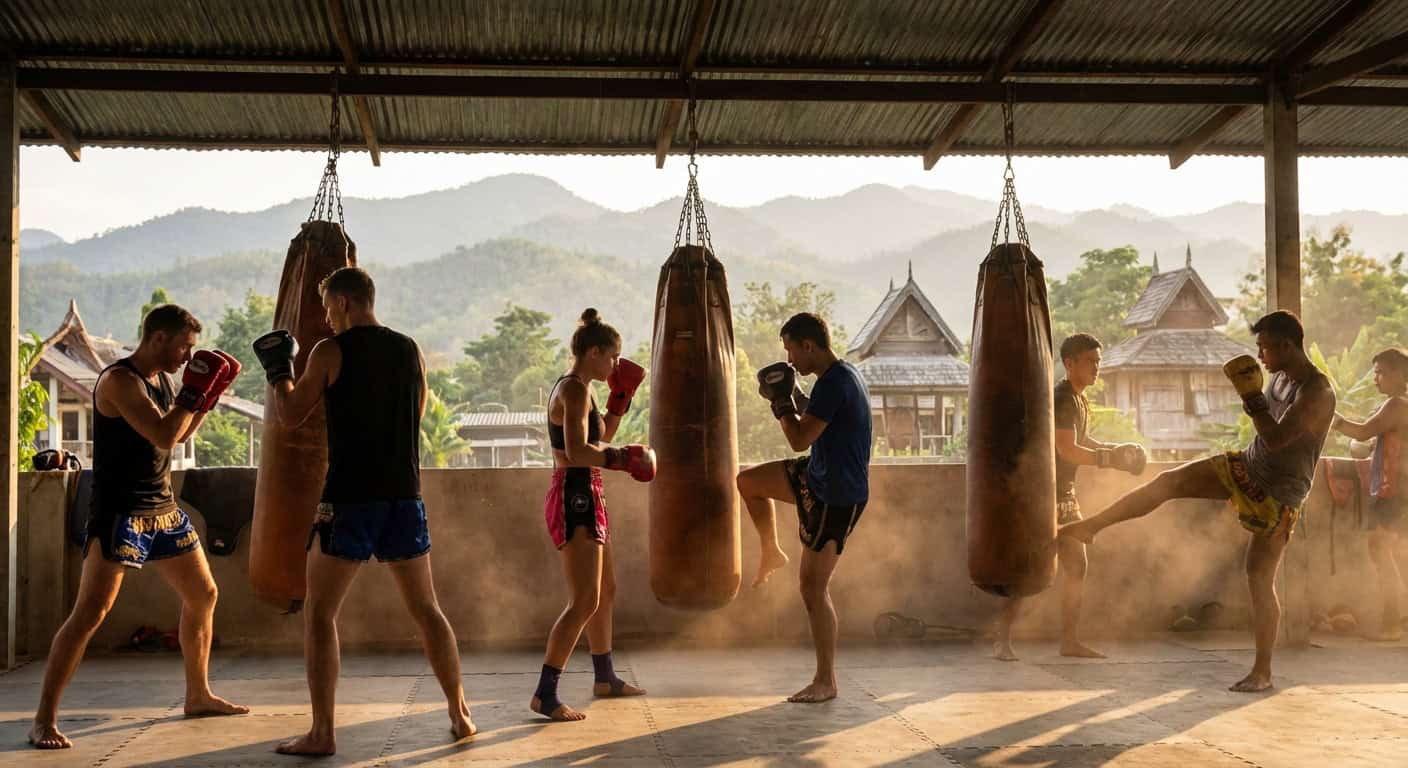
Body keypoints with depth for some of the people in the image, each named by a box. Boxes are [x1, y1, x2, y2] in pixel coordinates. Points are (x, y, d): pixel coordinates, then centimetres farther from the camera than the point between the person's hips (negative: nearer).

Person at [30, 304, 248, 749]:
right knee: (90, 613, -12)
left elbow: (180, 436, 22)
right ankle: (44, 719, -5)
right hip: (120, 513, -9)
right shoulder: (119, 380, -16)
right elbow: (163, 435, -26)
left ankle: (199, 696, 28)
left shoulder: (160, 379, 10)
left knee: (203, 596, 14)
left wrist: (213, 391, 11)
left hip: (164, 510, 9)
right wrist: (197, 386, -19)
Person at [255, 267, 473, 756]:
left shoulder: (331, 352, -5)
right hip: (404, 496, 5)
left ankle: (322, 733, 2)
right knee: (426, 610, 14)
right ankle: (460, 715, 16)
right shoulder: (410, 351, 9)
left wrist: (278, 369, 17)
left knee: (319, 614, 5)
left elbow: (290, 415, 0)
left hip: (351, 498, -5)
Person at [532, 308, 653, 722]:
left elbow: (599, 439, 27)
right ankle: (544, 695, -11)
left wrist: (620, 398, 20)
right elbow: (577, 452, -27)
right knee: (584, 602, -13)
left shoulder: (574, 388, 16)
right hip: (575, 499, -11)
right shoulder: (575, 390, -15)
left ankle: (605, 678, 35)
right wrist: (627, 458, -22)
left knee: (606, 591, 21)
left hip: (583, 499, 11)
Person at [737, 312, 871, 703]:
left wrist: (781, 400, -12)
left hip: (836, 497, -10)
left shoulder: (834, 382, -25)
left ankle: (825, 682, 8)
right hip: (817, 477, 10)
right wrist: (795, 397, 9)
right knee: (747, 481, 16)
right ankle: (771, 552, 31)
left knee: (814, 588, -3)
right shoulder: (844, 374, 6)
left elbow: (800, 439, -27)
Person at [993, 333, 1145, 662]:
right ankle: (1002, 640, -5)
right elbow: (1067, 450, -25)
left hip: (1065, 494, 10)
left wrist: (1115, 449, 11)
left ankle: (1070, 641, 15)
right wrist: (1109, 458, -19)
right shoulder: (1062, 398, -17)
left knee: (1076, 566, 8)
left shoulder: (1079, 400, 14)